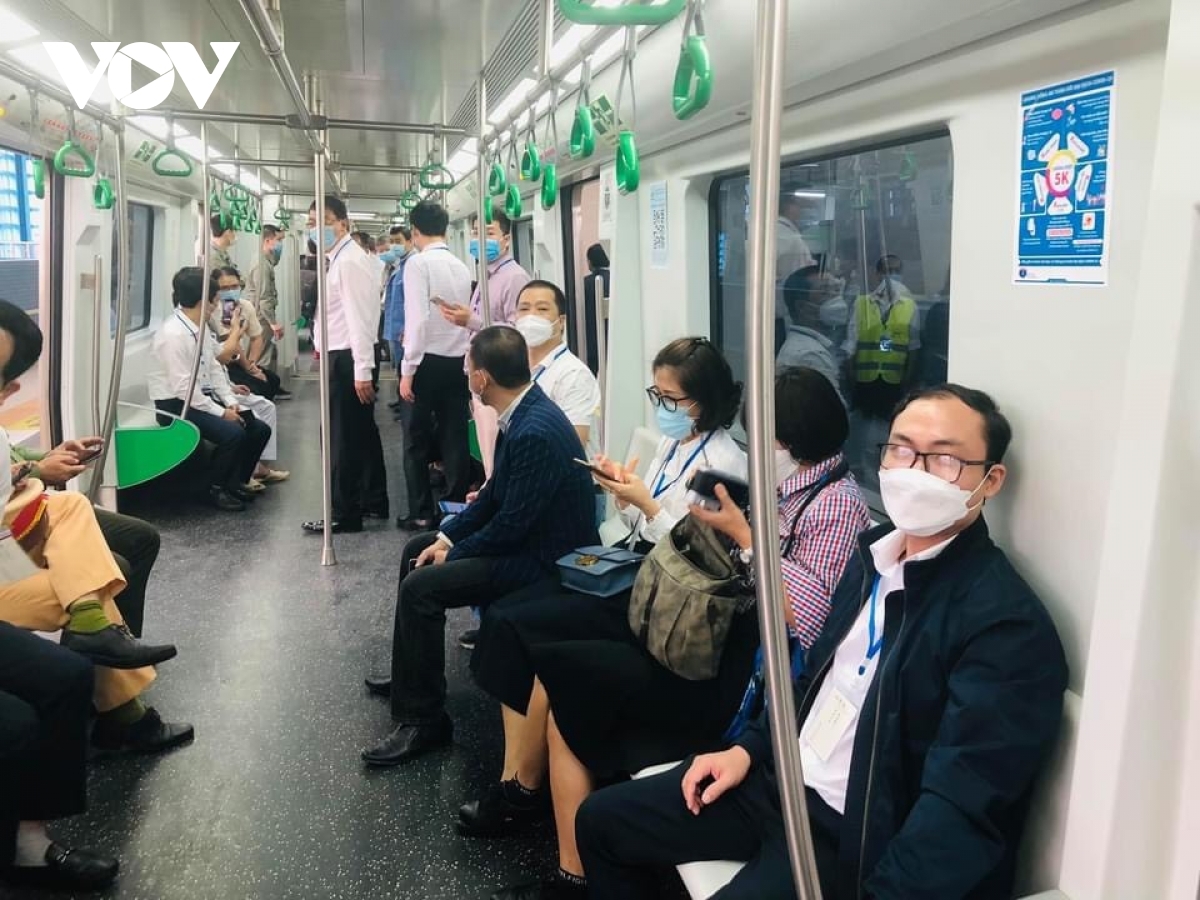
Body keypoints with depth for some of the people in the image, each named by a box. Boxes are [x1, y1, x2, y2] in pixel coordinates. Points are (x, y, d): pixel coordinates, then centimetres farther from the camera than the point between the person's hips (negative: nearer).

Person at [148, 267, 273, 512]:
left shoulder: (200, 326, 5)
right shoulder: (174, 333, -22)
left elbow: (214, 368, 9)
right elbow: (183, 387, -24)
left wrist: (231, 402, -3)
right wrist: (221, 412, -21)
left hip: (203, 398, 9)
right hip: (176, 404, -9)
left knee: (259, 429, 1)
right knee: (232, 433, -27)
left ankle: (235, 482, 17)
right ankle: (216, 489, -4)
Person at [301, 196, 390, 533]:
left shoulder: (349, 261, -16)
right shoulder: (339, 258, 14)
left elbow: (359, 319, -21)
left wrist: (362, 370, -24)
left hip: (349, 359, -10)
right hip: (345, 356, 10)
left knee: (344, 436, -4)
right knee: (362, 432, 16)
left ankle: (344, 515, 5)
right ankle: (373, 502, 27)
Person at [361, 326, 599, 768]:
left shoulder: (535, 432, -29)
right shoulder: (524, 410, 1)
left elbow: (512, 524, -25)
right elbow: (496, 490, 10)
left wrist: (452, 553, -9)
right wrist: (447, 537, 4)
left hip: (543, 557, -11)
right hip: (524, 532, 11)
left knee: (420, 587, -19)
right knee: (417, 551, 18)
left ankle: (424, 719, -4)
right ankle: (408, 677, 35)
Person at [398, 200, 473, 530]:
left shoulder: (418, 262, -8)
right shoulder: (461, 266, 10)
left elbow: (417, 318, -15)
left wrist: (408, 370, -12)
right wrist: (466, 361, 10)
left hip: (428, 361, -5)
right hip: (458, 361, 5)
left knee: (417, 441, 6)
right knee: (455, 438, 9)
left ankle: (421, 513, 11)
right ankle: (456, 510, 14)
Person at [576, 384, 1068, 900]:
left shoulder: (1008, 623, -21)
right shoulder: (875, 553, 5)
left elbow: (961, 811, -26)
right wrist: (749, 748, 8)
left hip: (855, 836, -8)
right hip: (781, 779, 8)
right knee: (601, 821, 10)